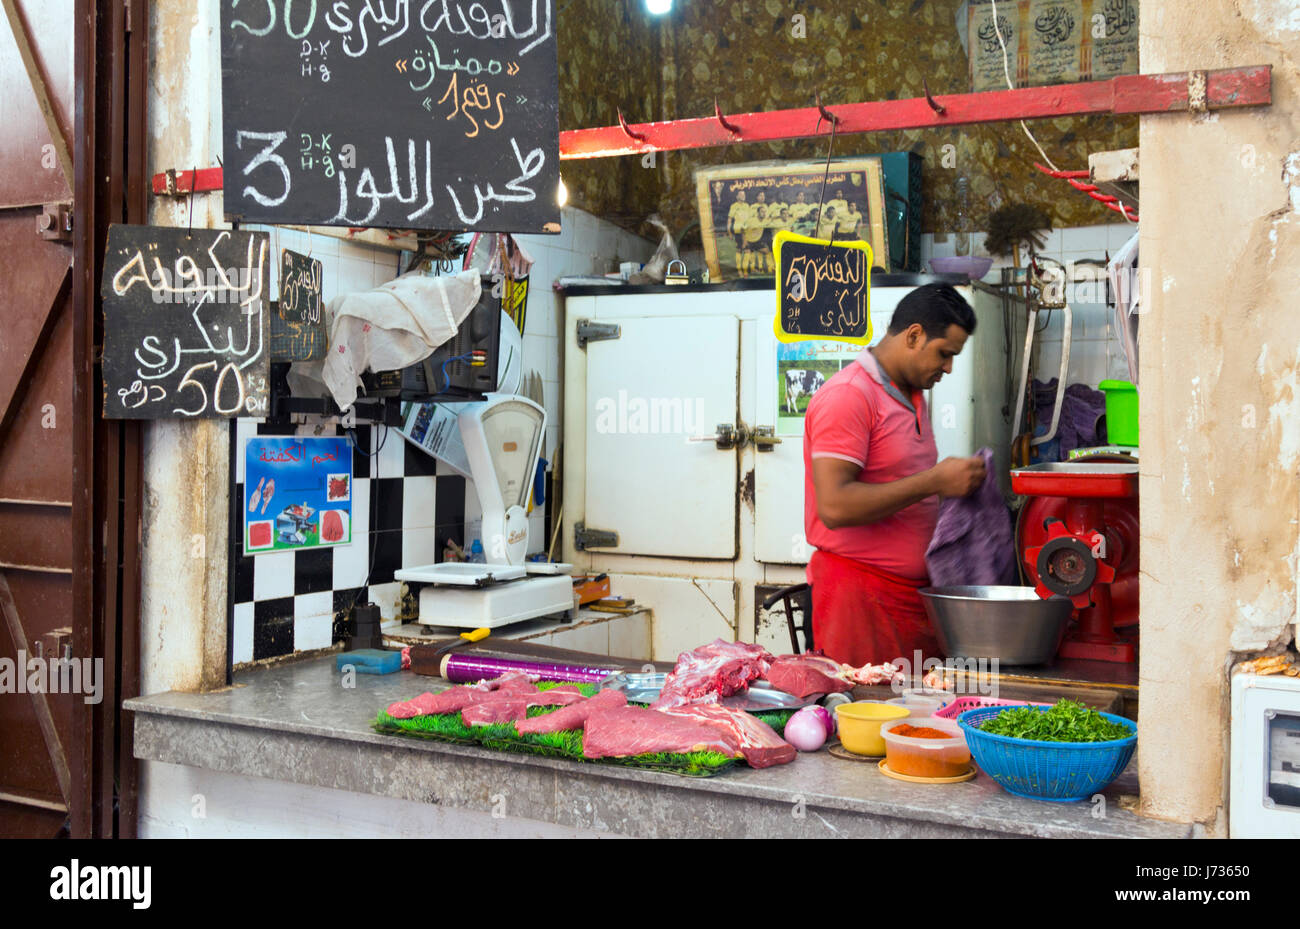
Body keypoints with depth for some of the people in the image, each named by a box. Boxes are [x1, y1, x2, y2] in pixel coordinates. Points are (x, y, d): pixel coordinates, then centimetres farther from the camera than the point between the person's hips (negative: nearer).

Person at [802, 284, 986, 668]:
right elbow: (835, 506, -22)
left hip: (916, 591, 8)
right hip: (860, 593, -8)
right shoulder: (848, 395, -12)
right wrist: (934, 481, -18)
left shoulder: (912, 395, 18)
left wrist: (959, 482, 8)